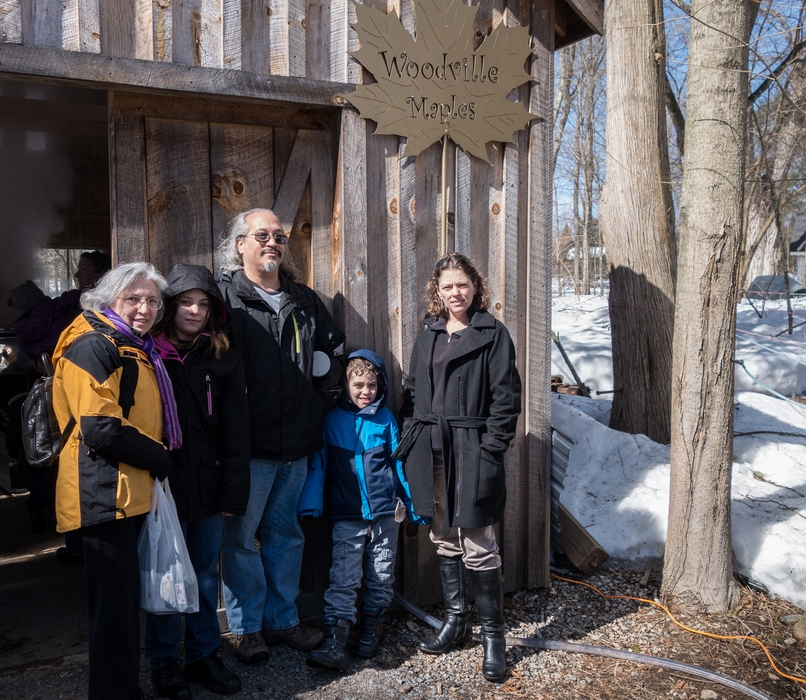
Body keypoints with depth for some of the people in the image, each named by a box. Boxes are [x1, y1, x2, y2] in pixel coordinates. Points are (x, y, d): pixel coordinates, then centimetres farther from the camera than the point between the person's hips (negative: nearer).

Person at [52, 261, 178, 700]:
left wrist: (156, 460, 11)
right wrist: (160, 459, -12)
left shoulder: (139, 350, 17)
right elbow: (101, 430, -22)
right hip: (106, 494, -10)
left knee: (125, 597, 19)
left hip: (132, 492, 10)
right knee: (116, 601, -2)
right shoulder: (93, 346, -12)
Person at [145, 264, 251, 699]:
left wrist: (233, 494, -5)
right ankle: (163, 661, 28)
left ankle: (204, 655, 30)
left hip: (208, 488, 2)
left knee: (207, 576, 13)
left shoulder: (224, 360, 1)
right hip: (162, 488, -1)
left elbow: (236, 433, -2)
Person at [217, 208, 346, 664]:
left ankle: (283, 619, 32)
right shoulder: (225, 297, -6)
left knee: (286, 535, 17)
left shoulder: (305, 301, 12)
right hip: (249, 445, -5)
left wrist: (325, 398, 10)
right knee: (242, 536, 7)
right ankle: (248, 627, 25)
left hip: (297, 444, 5)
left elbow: (334, 349, 21)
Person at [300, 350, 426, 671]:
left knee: (382, 577, 9)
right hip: (347, 515, -1)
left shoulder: (385, 418, 5)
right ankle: (333, 644, -5)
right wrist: (310, 504, -6)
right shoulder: (331, 420, 1)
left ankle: (368, 632, 26)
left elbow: (398, 463, 9)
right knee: (343, 579, -7)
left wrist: (413, 503, 10)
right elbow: (317, 463, 1)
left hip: (385, 513, 2)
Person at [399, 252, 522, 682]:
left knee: (477, 545, -2)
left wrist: (491, 451, -13)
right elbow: (411, 392, 14)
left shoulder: (493, 334, -3)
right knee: (443, 541, 15)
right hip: (430, 452, 6)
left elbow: (506, 398, -7)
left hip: (471, 453, -5)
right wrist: (409, 444, 6)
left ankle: (493, 634, 15)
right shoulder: (428, 336, 13)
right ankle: (455, 621, 31)